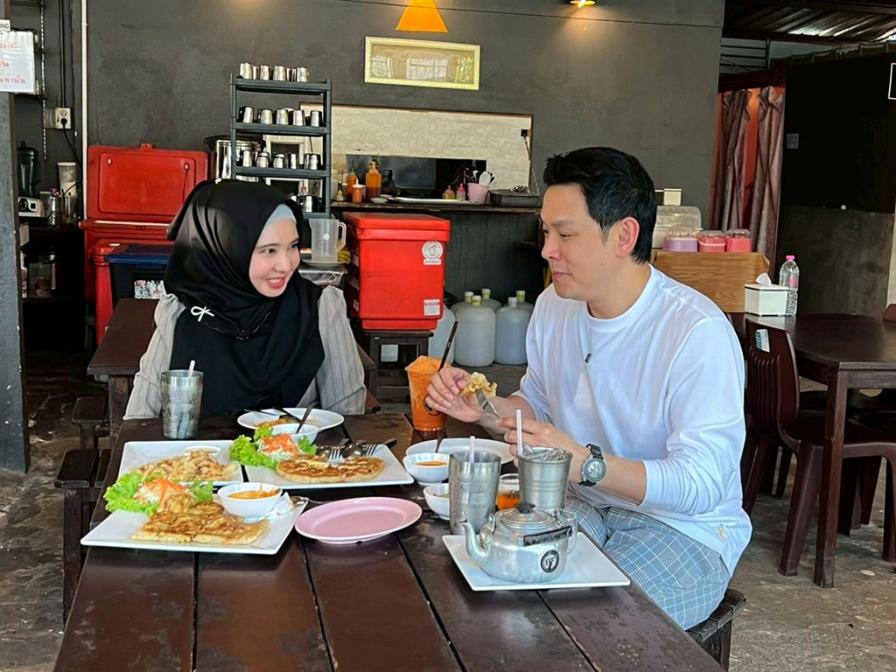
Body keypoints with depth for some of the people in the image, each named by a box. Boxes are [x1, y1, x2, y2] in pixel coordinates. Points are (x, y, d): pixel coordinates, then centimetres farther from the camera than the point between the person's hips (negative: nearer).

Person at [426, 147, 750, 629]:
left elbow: (701, 484, -26)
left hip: (683, 527, -5)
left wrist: (584, 462, -39)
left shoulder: (698, 332, -22)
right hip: (581, 502, 6)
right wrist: (485, 408, -5)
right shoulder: (554, 305, 2)